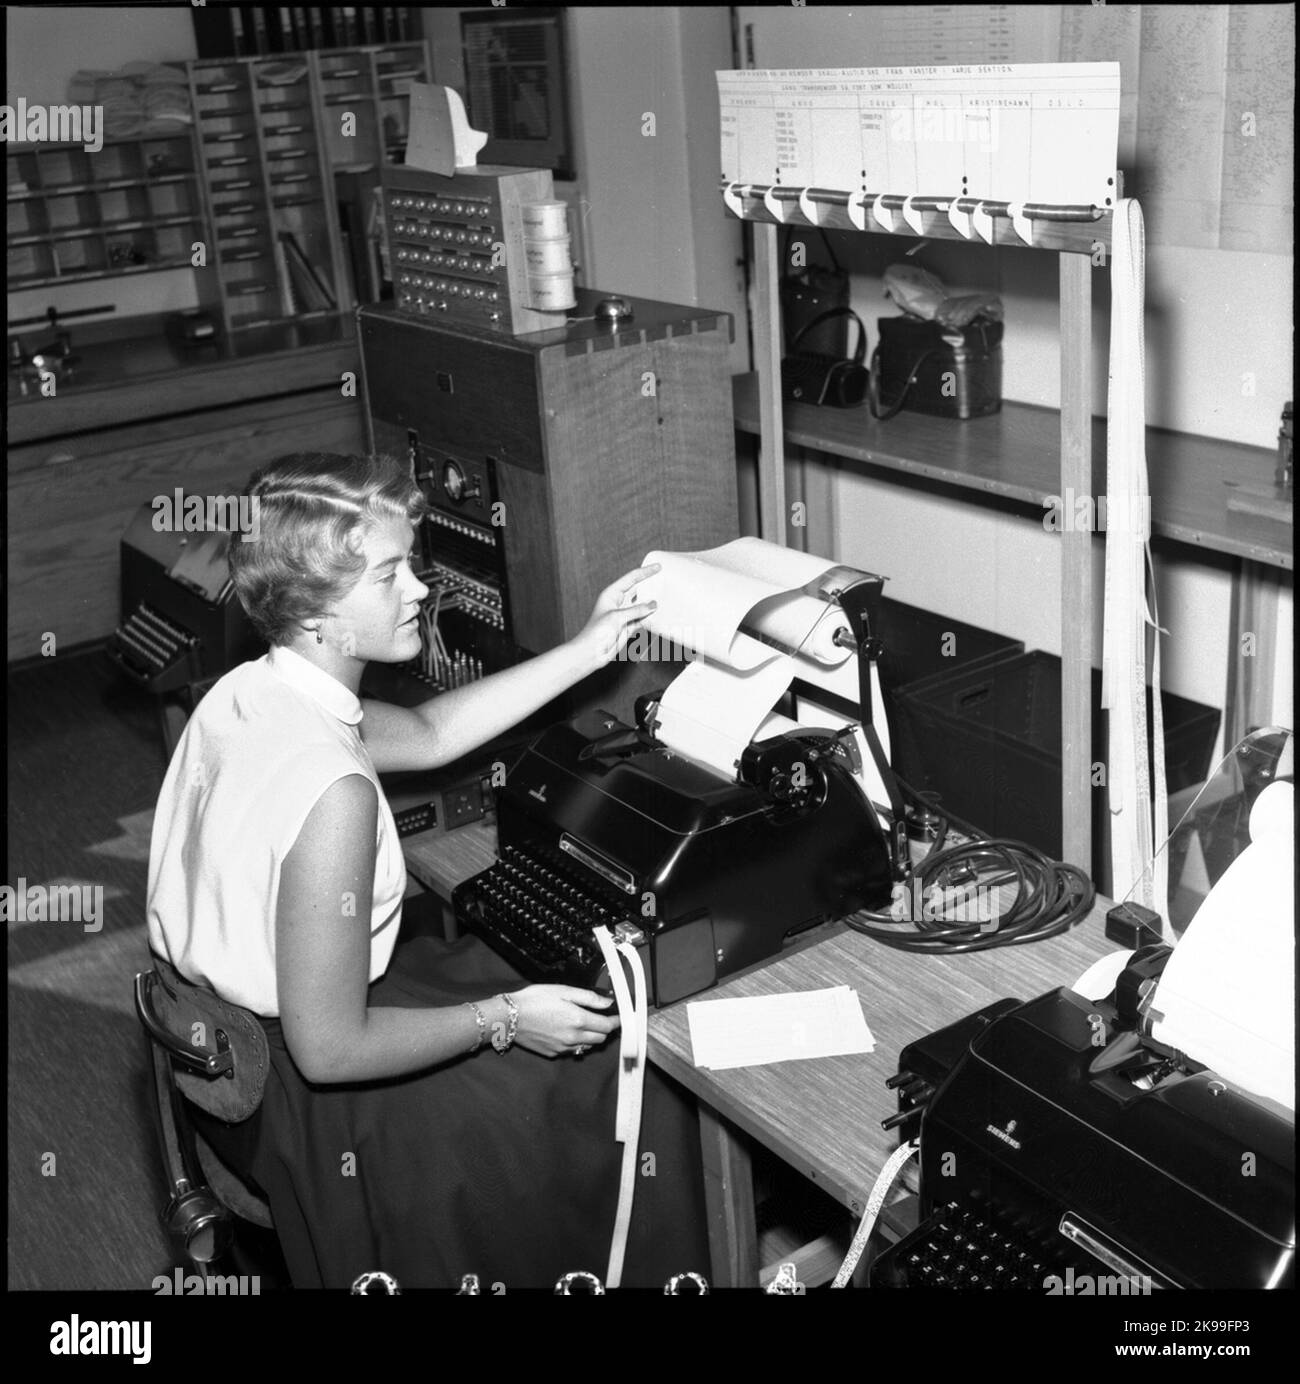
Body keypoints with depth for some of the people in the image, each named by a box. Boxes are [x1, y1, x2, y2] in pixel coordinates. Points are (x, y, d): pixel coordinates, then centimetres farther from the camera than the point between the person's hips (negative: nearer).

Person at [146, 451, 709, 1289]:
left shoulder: (246, 691, -7)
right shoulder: (331, 791, -35)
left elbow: (430, 733, 8)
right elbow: (329, 1050, -29)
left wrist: (588, 651, 5)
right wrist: (503, 1021, -16)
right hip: (303, 1103, -9)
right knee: (627, 1077, 6)